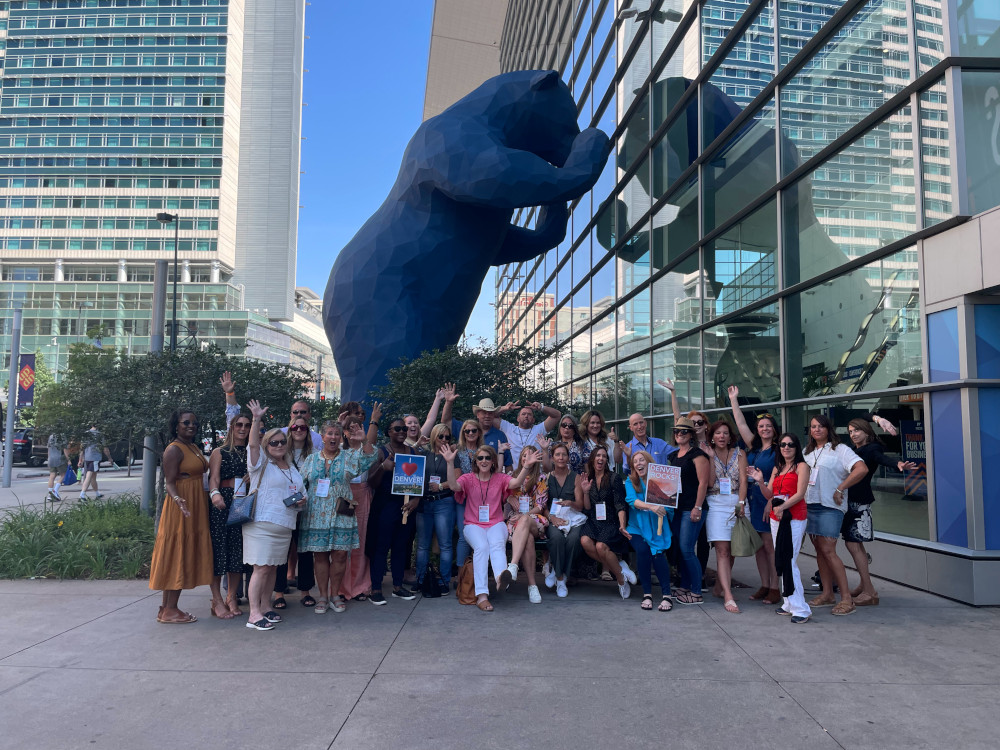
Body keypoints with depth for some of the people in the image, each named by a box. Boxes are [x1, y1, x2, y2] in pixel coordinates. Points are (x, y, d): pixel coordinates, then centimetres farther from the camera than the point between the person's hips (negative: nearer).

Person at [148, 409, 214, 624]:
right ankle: (169, 610, 3)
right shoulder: (174, 449, -12)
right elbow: (169, 483, -17)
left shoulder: (196, 448, 15)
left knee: (187, 556, 11)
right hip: (181, 509, -9)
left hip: (197, 507, 9)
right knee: (177, 556, -4)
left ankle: (168, 607, 18)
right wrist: (179, 500, -34)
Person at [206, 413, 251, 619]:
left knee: (238, 550, 5)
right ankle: (217, 601, 6)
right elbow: (213, 478, -8)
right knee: (218, 548, -3)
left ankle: (232, 598, 17)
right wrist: (214, 493, -25)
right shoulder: (219, 452, 6)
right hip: (222, 503, -3)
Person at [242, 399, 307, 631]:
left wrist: (301, 502, 4)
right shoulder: (261, 464, 1)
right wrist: (257, 419, -25)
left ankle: (265, 606, 21)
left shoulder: (293, 468, 19)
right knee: (262, 568, -9)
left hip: (284, 526, 6)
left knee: (273, 567, 10)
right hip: (261, 524, -6)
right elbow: (252, 444, -17)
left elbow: (302, 494, 26)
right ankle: (254, 614, -5)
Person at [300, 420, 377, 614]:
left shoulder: (349, 457, 5)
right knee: (320, 555, 3)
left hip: (341, 515, 0)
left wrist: (364, 441, -25)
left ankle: (334, 594, 15)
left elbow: (369, 458, -10)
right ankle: (322, 596, 15)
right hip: (316, 516, 1)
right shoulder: (311, 460, 10)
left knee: (340, 554, 0)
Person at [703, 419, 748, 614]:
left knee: (732, 549, 7)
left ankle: (723, 585, 24)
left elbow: (743, 480, -2)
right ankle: (728, 596, -15)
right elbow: (710, 482, -5)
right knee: (722, 550, -10)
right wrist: (711, 458, -9)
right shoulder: (708, 455, 5)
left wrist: (741, 503, -13)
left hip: (736, 501, 2)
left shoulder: (739, 454, 7)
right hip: (716, 504, -2)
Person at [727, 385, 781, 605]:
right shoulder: (753, 447, 11)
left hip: (769, 501, -6)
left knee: (770, 545, -3)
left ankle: (775, 589, 4)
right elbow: (741, 424, 13)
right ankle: (764, 586, 17)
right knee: (758, 545, 9)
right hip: (753, 502, 6)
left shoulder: (778, 450, -6)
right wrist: (734, 399, 14)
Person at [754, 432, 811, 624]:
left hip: (794, 518, -7)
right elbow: (769, 495, 14)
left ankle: (801, 609, -7)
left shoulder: (801, 466, -2)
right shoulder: (777, 468, 17)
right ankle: (789, 604, 18)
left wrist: (782, 507, -20)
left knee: (788, 562, -12)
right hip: (775, 519, 7)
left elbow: (800, 493, -11)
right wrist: (760, 481, -3)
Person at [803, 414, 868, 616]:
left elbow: (862, 469, -17)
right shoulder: (807, 452, 16)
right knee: (819, 550, 9)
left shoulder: (840, 449, -5)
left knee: (828, 550, -13)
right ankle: (827, 594, 16)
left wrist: (840, 489, -16)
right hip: (809, 505, 7)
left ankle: (846, 597, -6)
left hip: (830, 506, -7)